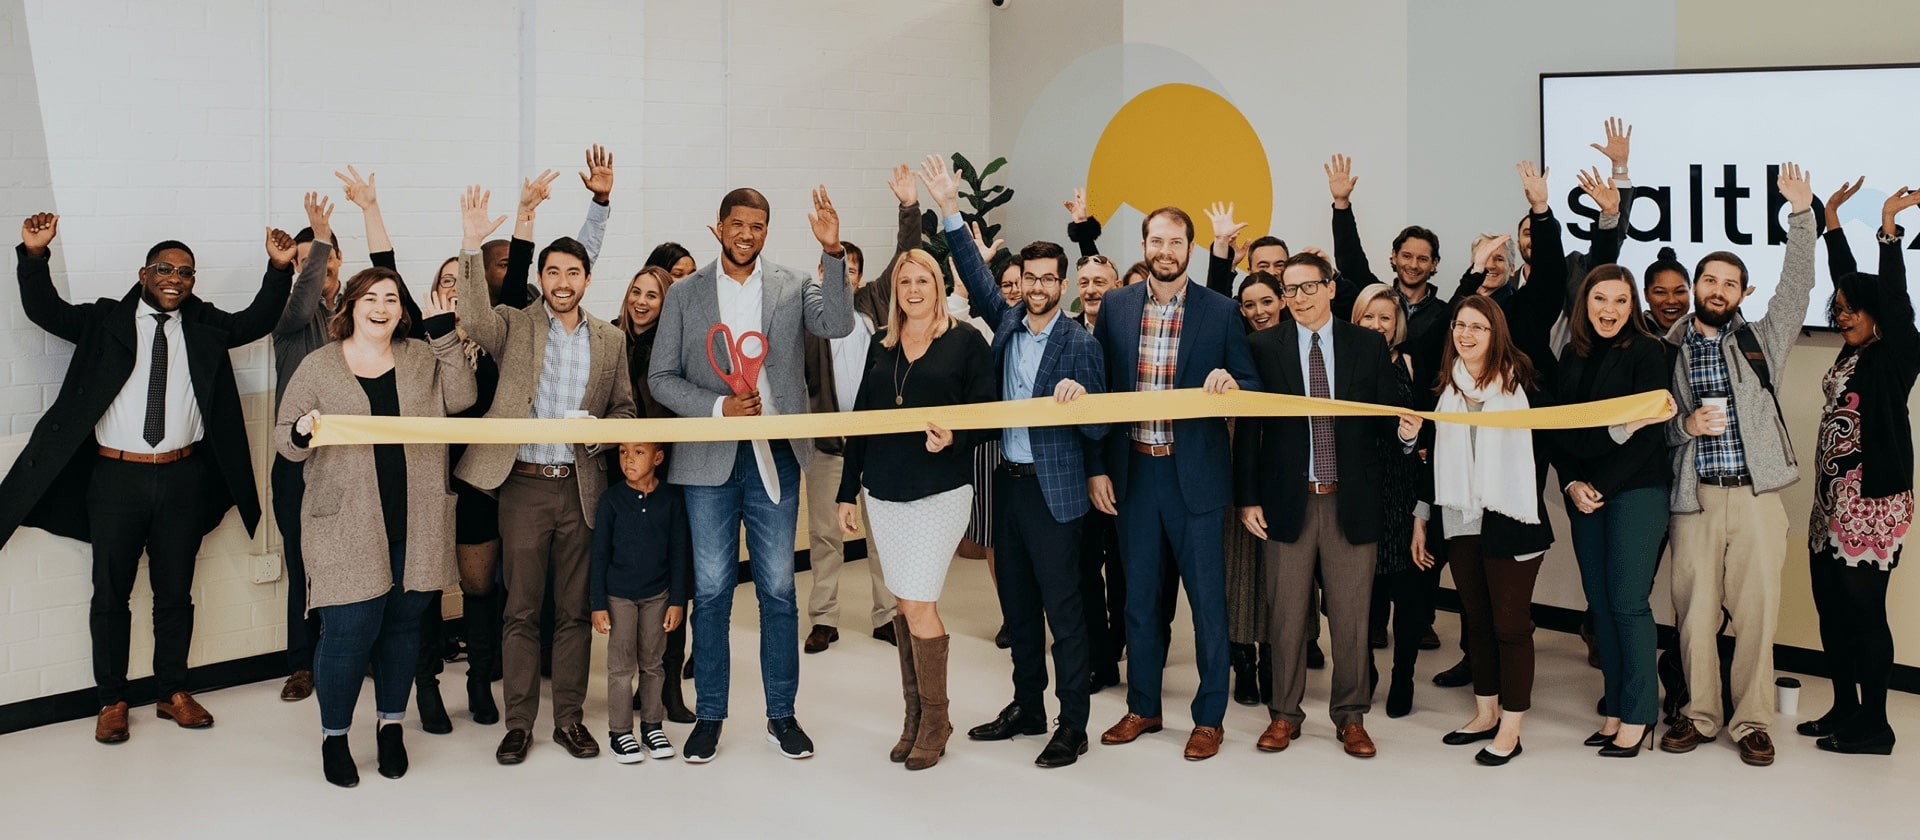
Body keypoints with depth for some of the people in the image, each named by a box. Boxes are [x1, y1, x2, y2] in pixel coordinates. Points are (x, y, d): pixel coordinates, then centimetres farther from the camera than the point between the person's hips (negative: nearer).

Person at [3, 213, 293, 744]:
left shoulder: (206, 325, 8)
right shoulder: (105, 320, 3)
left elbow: (258, 322, 1)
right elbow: (44, 311, -5)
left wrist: (279, 268, -13)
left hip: (183, 479, 2)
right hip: (116, 477, -1)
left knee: (176, 592, 11)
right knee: (110, 593, 6)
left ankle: (173, 693, 24)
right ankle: (112, 701, 18)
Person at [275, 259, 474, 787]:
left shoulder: (422, 358, 10)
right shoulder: (318, 367, 4)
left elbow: (460, 399, -5)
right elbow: (284, 439, 4)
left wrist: (445, 337, -10)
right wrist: (301, 435, -18)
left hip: (415, 524, 3)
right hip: (346, 525, -2)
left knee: (404, 625, 11)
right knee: (349, 630, -5)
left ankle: (391, 725, 29)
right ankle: (334, 737, 16)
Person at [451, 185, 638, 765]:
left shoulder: (610, 339, 8)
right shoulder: (515, 327, 2)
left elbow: (625, 408, 13)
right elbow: (474, 315, -19)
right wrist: (471, 246, -29)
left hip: (581, 488, 2)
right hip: (524, 485, -2)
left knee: (575, 609, 9)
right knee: (521, 609, 5)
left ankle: (569, 718, 21)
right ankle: (519, 722, 16)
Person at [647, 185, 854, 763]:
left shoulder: (793, 287, 4)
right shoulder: (685, 294, 4)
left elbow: (836, 325, -14)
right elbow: (661, 378, 2)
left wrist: (833, 253, -24)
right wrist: (718, 407, -12)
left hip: (775, 458, 0)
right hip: (709, 460, 0)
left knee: (778, 590, 7)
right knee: (711, 591, 6)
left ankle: (781, 713, 19)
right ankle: (710, 716, 18)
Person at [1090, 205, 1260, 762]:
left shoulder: (1219, 311, -2)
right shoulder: (1116, 306, 4)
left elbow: (1253, 387, 2)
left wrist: (1230, 383, -22)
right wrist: (1097, 468, 1)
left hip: (1195, 475, -2)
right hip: (1131, 472, 3)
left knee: (1207, 597, 4)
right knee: (1139, 596, 13)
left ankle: (1209, 717, 18)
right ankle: (1143, 707, 28)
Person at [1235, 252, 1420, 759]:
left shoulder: (1368, 346, 5)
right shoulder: (1262, 348, 2)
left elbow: (1384, 417, 7)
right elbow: (1248, 428, 1)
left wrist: (1404, 431, -17)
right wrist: (1247, 499, -4)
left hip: (1350, 503, 1)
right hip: (1287, 502, 0)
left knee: (1352, 618, 7)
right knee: (1286, 617, 8)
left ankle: (1351, 717, 21)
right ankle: (1285, 714, 22)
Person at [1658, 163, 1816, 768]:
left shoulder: (1761, 340, 12)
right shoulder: (1667, 350, 10)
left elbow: (1796, 288, 2)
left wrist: (1801, 213, -4)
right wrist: (1687, 425, -11)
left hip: (1756, 494, 0)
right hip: (1694, 495, 0)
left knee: (1757, 609, -1)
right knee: (1694, 609, 3)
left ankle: (1751, 723, 11)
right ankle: (1699, 715, 17)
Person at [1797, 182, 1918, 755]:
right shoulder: (1853, 352, 12)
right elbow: (1845, 277, 18)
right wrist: (1830, 218, 23)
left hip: (1872, 497, -8)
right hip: (1832, 494, 8)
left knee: (1864, 609, -4)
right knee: (1831, 606, 11)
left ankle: (1873, 727, 4)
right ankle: (1844, 710, 22)